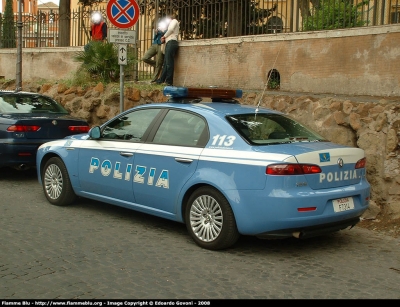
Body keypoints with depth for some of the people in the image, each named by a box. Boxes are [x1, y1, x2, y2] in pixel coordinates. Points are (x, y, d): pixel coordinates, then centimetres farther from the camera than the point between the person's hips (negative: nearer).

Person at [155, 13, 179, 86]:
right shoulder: (175, 23, 34)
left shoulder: (174, 21, 8)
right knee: (166, 63, 7)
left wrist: (164, 36, 0)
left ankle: (169, 81, -14)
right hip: (169, 44, 9)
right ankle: (161, 80, 7)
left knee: (169, 63, -12)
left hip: (171, 42, -9)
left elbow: (171, 29, -10)